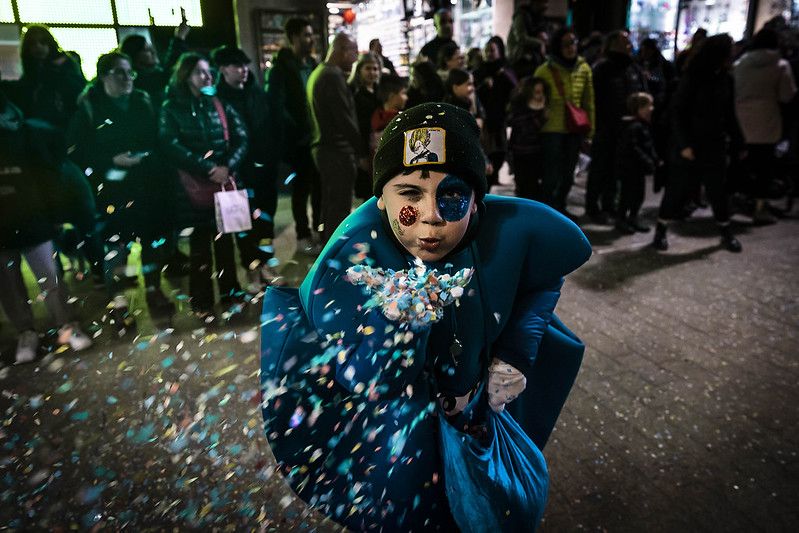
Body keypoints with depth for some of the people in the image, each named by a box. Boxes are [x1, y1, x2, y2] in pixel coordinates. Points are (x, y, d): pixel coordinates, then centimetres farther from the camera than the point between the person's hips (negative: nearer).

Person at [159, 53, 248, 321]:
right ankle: (202, 302, 11)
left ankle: (230, 291, 23)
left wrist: (228, 167, -13)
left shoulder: (219, 104, 11)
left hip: (225, 181, 3)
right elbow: (172, 146, -9)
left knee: (225, 238, 8)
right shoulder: (172, 108, 2)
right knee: (200, 243, 1)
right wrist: (208, 169, -16)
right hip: (195, 185, -3)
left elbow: (240, 138, 3)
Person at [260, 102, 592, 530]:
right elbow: (363, 382, -28)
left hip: (480, 394, 2)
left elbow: (545, 278, -4)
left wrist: (517, 353, -13)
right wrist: (399, 325, -48)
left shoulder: (510, 231, -28)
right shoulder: (351, 259, -33)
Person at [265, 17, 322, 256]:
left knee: (319, 184, 10)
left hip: (317, 136, 6)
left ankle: (319, 228, 25)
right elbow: (277, 106, -14)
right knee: (301, 187, 2)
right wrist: (298, 131, -16)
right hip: (298, 139, -6)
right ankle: (303, 236, 13)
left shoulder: (313, 64, 12)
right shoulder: (281, 68, -8)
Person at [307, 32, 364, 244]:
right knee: (340, 210, -4)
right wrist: (362, 152, -12)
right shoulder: (333, 76, -15)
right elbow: (345, 119, -20)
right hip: (338, 151, -10)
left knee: (330, 205, 17)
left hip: (324, 148, 10)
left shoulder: (318, 73, 16)